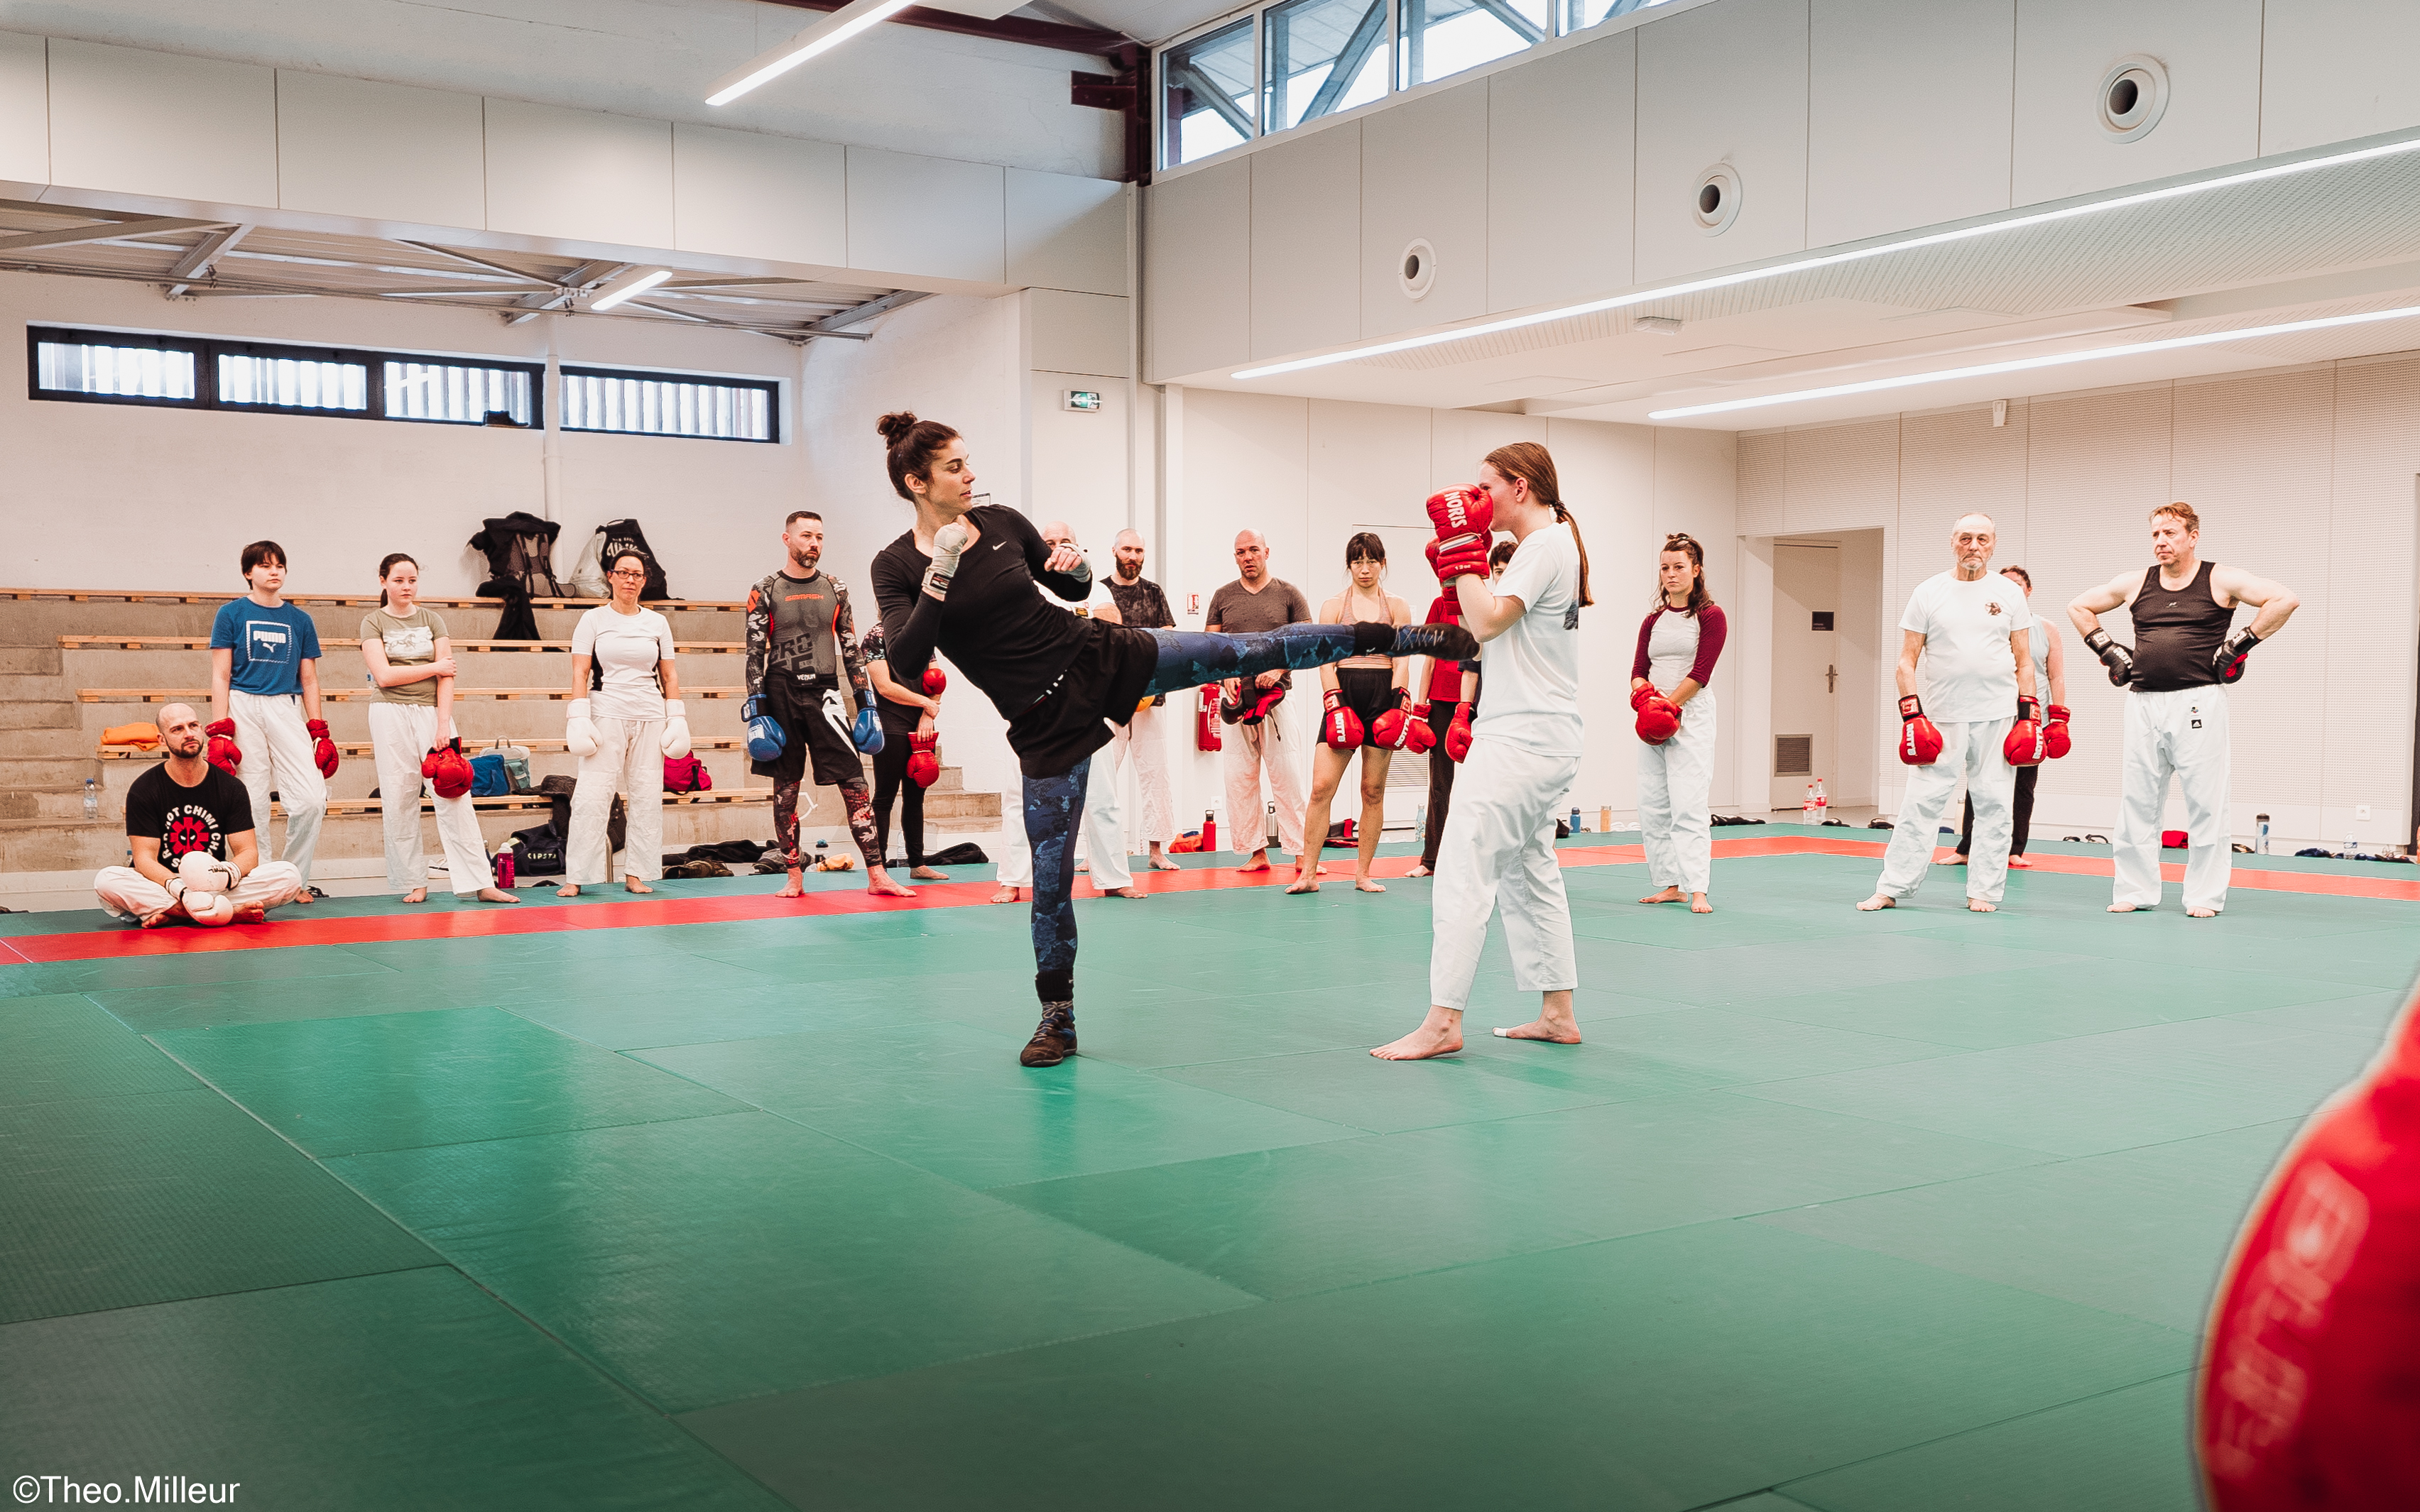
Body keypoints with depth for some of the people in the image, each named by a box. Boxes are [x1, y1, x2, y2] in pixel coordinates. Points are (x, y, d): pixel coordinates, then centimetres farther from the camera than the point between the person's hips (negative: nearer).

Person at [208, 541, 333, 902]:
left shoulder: (300, 620, 13)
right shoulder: (231, 614, 5)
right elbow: (220, 676, 1)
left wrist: (319, 732, 9)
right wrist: (219, 732, -7)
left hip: (287, 710, 2)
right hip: (243, 708, -2)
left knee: (312, 799, -9)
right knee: (251, 804, -2)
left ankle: (296, 879, 7)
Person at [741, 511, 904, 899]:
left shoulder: (835, 589, 10)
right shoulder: (766, 591, 2)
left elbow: (851, 649, 12)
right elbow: (755, 653, 0)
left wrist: (866, 703, 7)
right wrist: (756, 710, -7)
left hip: (825, 693, 2)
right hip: (781, 695, -1)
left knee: (855, 784, -5)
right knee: (786, 788, 5)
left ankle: (876, 875, -4)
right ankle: (795, 877, 14)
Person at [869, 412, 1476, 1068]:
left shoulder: (1002, 522, 0)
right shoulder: (896, 566, -8)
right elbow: (906, 664, -22)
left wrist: (1074, 567, -11)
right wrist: (940, 574, -27)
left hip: (1099, 655, 2)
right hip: (1047, 718, -2)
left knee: (1253, 650, -1)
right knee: (1050, 870, 2)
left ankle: (1400, 636, 13)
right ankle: (1057, 1020, 18)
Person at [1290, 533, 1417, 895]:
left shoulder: (1397, 608, 11)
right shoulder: (1333, 607, 9)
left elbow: (1401, 661, 5)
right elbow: (1326, 660, 2)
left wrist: (1402, 703, -9)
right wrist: (1334, 703, -11)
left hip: (1383, 696, 1)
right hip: (1343, 695, -1)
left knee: (1374, 790, 2)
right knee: (1322, 786, -10)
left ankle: (1362, 874, 11)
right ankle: (1308, 873, -5)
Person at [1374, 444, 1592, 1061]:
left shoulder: (1544, 546, -12)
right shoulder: (1556, 543, 18)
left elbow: (1488, 622, -21)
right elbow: (1487, 626, 18)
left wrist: (1463, 548, -13)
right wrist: (1457, 564, 9)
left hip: (1521, 740, -11)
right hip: (1545, 738, 11)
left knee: (1463, 871, -11)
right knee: (1530, 872, 15)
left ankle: (1443, 1022, -11)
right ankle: (1558, 1013, 20)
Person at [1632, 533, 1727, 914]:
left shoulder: (1710, 616, -2)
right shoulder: (1653, 620, 15)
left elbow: (1701, 671, -9)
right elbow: (1639, 668, 7)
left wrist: (1668, 705, -15)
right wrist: (1644, 696, -14)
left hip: (1690, 715, -6)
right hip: (1651, 720, 6)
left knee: (1689, 804, -13)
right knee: (1652, 806, 4)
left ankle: (1698, 890, -16)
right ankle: (1670, 883, 11)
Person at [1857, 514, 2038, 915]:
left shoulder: (2009, 593, 7)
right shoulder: (1928, 592, 4)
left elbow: (2024, 661, 10)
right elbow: (1906, 660, 4)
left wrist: (2028, 715, 1)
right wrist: (1911, 714, -6)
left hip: (1998, 716, 1)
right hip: (1943, 717, -1)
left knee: (1993, 805, 3)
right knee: (1921, 801, -4)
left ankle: (1983, 891, 10)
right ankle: (1892, 888, 0)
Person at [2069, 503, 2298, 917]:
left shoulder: (2220, 581, 1)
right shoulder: (2135, 583, 11)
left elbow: (2285, 600, -6)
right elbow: (2079, 607, 22)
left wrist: (2240, 643, -8)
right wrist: (2108, 651, 12)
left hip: (2198, 701, -4)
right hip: (2143, 702, 4)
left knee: (2205, 801, -2)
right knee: (2137, 799, 6)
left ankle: (2205, 896, 5)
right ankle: (2135, 890, 14)